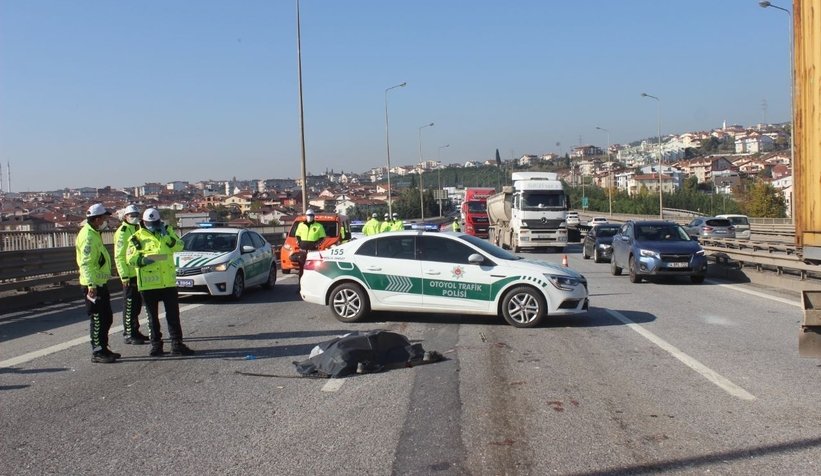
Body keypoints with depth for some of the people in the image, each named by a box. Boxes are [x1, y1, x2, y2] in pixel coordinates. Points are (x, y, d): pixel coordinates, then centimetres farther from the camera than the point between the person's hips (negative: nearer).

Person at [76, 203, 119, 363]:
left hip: (100, 283, 10)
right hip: (93, 285, -10)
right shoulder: (88, 236, -17)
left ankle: (103, 349, 24)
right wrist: (91, 285, -29)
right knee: (97, 320, -4)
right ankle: (97, 353, 2)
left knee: (106, 318, 15)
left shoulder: (94, 234, 16)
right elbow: (86, 263, -24)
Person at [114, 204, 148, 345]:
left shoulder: (139, 230, 16)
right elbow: (119, 256, -14)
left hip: (140, 274, 8)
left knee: (137, 305, 14)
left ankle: (135, 332, 22)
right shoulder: (122, 232, -9)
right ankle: (129, 334, 0)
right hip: (129, 275, -8)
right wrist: (124, 275, -20)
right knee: (129, 306, -4)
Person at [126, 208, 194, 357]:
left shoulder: (167, 231, 8)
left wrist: (166, 236, -17)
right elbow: (131, 258, -4)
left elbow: (178, 246, -5)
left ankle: (177, 344, 11)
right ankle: (156, 345, 18)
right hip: (148, 283, -2)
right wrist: (144, 259, -21)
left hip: (169, 282, 2)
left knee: (173, 315, 5)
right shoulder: (137, 237, -1)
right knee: (153, 317, 8)